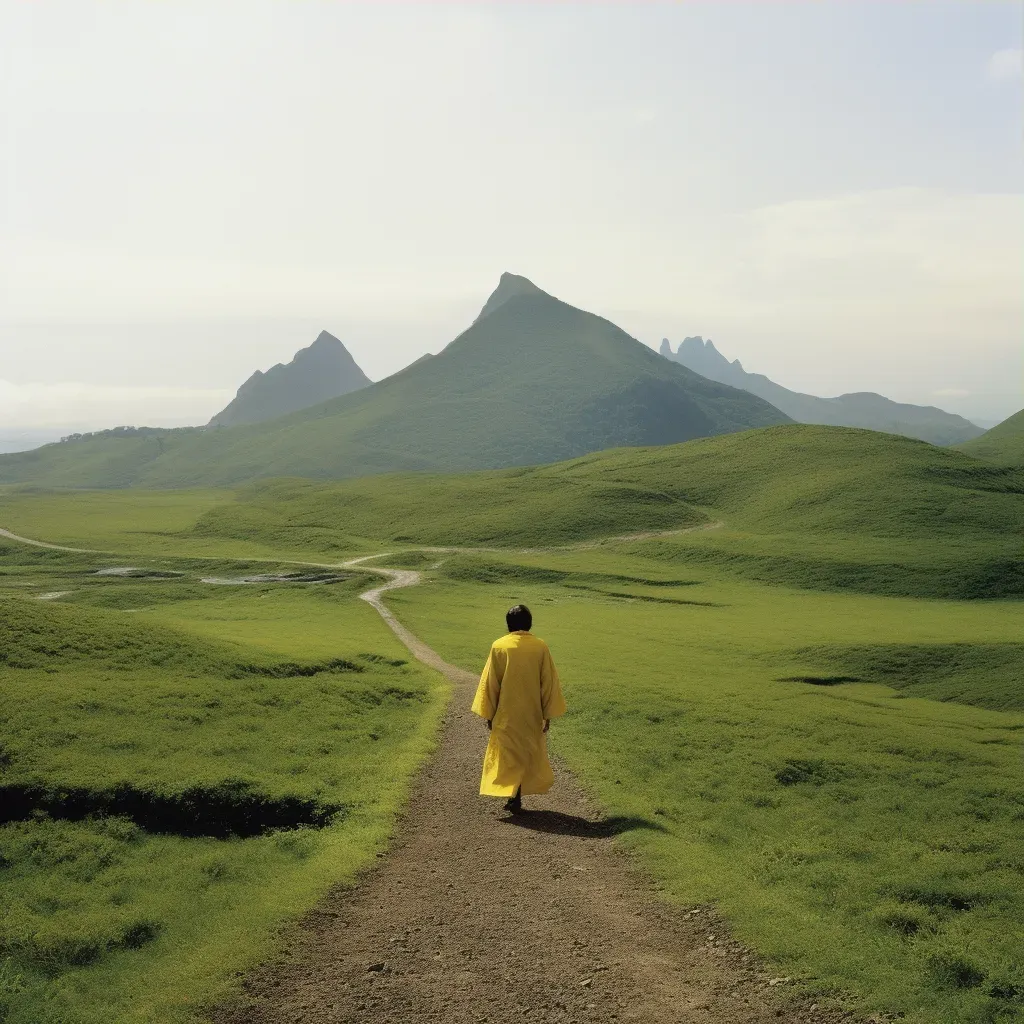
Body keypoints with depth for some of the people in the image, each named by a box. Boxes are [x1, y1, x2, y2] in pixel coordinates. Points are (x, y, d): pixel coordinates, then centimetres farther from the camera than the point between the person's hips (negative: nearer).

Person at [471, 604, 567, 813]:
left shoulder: (499, 646, -10)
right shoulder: (540, 647, -7)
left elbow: (490, 682, -5)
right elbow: (549, 682, -4)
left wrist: (489, 714, 3)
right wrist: (548, 714, 4)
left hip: (506, 715, -2)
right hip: (532, 714, 2)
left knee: (508, 754, 8)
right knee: (529, 753, 16)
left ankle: (513, 795, -4)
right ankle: (516, 797, 18)